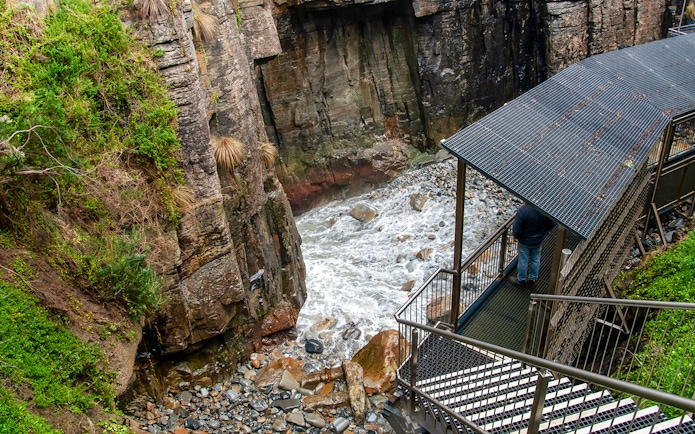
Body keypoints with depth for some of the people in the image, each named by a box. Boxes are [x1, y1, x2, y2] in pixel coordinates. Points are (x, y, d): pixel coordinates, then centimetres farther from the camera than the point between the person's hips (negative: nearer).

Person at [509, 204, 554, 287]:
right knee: (535, 260, 23)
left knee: (523, 261, 17)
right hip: (538, 241, 4)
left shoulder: (523, 211, -33)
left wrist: (516, 236, -3)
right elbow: (550, 225, -2)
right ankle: (533, 279, 41)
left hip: (525, 241, -4)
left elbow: (517, 230, -26)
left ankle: (521, 280, 36)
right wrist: (541, 234, 14)